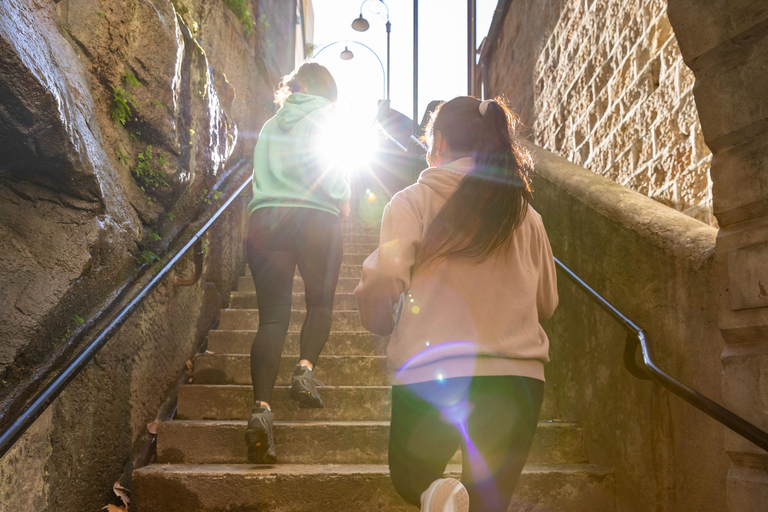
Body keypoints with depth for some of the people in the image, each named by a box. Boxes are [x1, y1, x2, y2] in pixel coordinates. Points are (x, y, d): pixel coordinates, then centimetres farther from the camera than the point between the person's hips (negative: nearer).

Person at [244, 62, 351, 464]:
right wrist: (342, 198, 12)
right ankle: (305, 367, -9)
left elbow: (260, 173, 19)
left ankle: (261, 407, -18)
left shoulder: (271, 125, 25)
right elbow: (328, 167, -2)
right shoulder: (323, 115, 10)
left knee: (272, 316, -3)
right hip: (315, 217, -3)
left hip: (265, 219, 3)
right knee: (320, 302, 16)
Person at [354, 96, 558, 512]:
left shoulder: (412, 201, -2)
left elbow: (384, 279, -13)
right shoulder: (526, 215, 9)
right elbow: (546, 303, 15)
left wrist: (380, 323, 9)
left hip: (431, 374, -3)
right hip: (518, 378, 3)